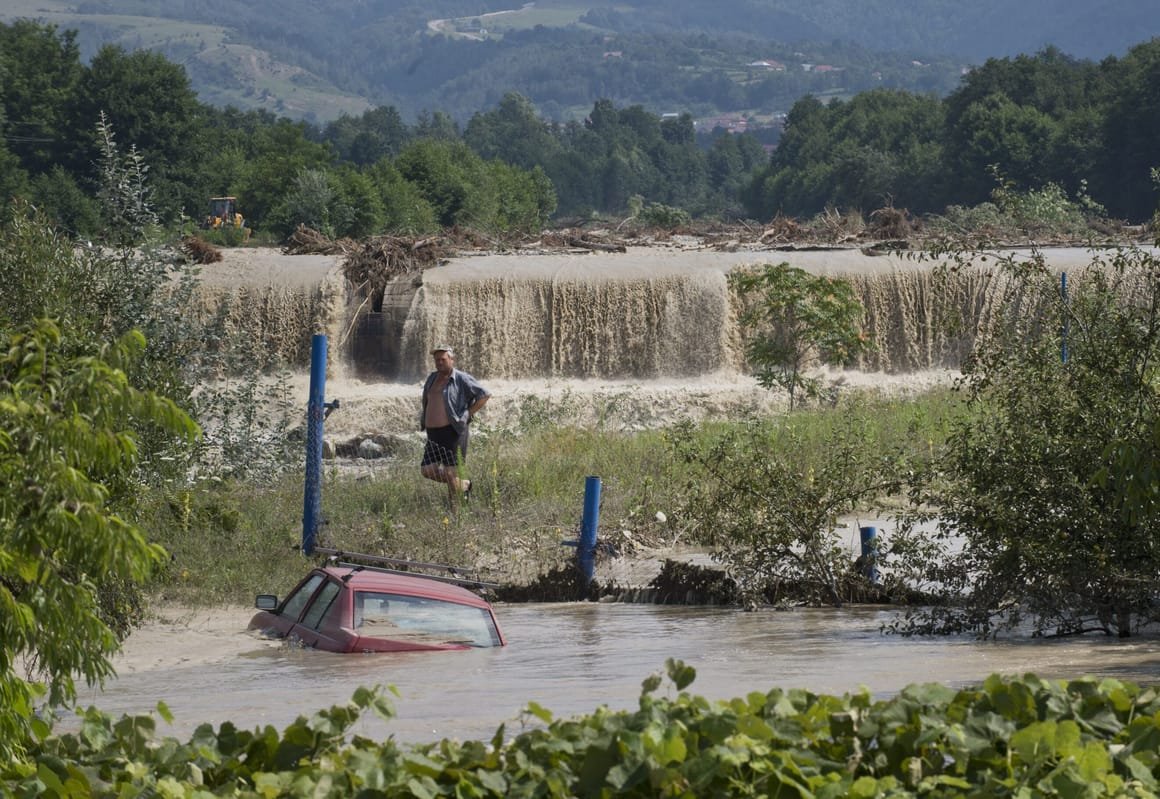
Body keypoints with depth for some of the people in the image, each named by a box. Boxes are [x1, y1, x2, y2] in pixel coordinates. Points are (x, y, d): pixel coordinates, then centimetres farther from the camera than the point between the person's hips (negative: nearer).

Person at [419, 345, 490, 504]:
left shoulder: (461, 379, -7)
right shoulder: (432, 378, 14)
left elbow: (484, 395, -8)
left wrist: (469, 413, -10)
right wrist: (424, 421, 19)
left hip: (453, 432, -8)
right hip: (433, 434, 8)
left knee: (450, 472, -10)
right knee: (427, 470, 3)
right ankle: (464, 485, 20)